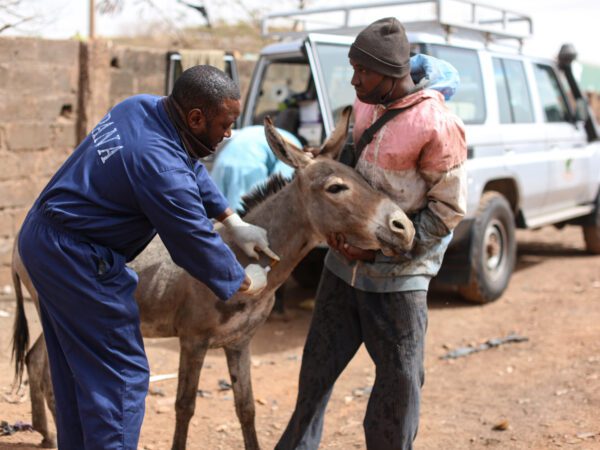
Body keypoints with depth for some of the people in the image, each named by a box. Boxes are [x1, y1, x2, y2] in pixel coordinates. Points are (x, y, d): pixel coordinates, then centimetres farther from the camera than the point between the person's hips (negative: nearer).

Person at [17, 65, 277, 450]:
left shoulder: (142, 107, 0)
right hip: (77, 260, -10)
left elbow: (193, 170, 16)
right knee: (120, 376, -2)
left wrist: (234, 222, 13)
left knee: (75, 370, 20)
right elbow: (197, 245, -16)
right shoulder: (161, 166, -27)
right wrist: (245, 282, 1)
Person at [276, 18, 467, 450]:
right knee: (319, 364, 18)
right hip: (345, 264, 7)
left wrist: (379, 250, -17)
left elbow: (448, 208, -14)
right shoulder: (363, 105, 3)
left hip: (398, 277, -7)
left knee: (400, 378, 5)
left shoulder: (437, 126, -18)